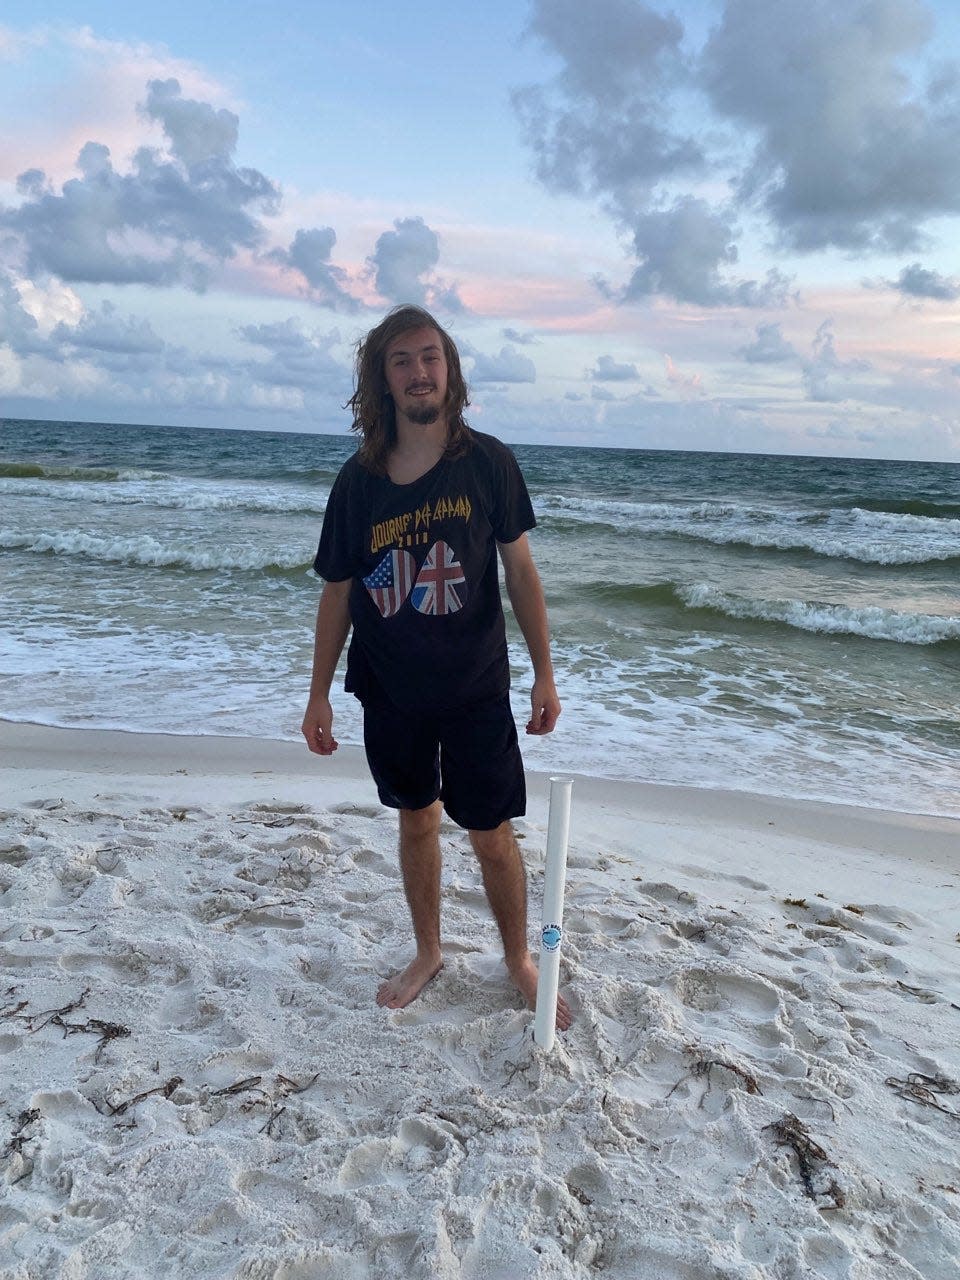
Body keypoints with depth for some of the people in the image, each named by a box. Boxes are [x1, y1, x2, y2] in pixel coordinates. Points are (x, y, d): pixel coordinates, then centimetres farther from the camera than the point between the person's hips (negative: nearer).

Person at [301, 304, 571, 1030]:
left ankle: (520, 960, 30)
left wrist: (544, 674, -5)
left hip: (476, 689, -2)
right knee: (417, 821, 17)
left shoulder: (487, 463, -8)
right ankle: (428, 955, 38)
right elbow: (338, 591, 3)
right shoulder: (358, 480, -4)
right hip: (391, 692, 2)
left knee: (493, 837, 4)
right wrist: (319, 694, 4)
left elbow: (521, 570, -3)